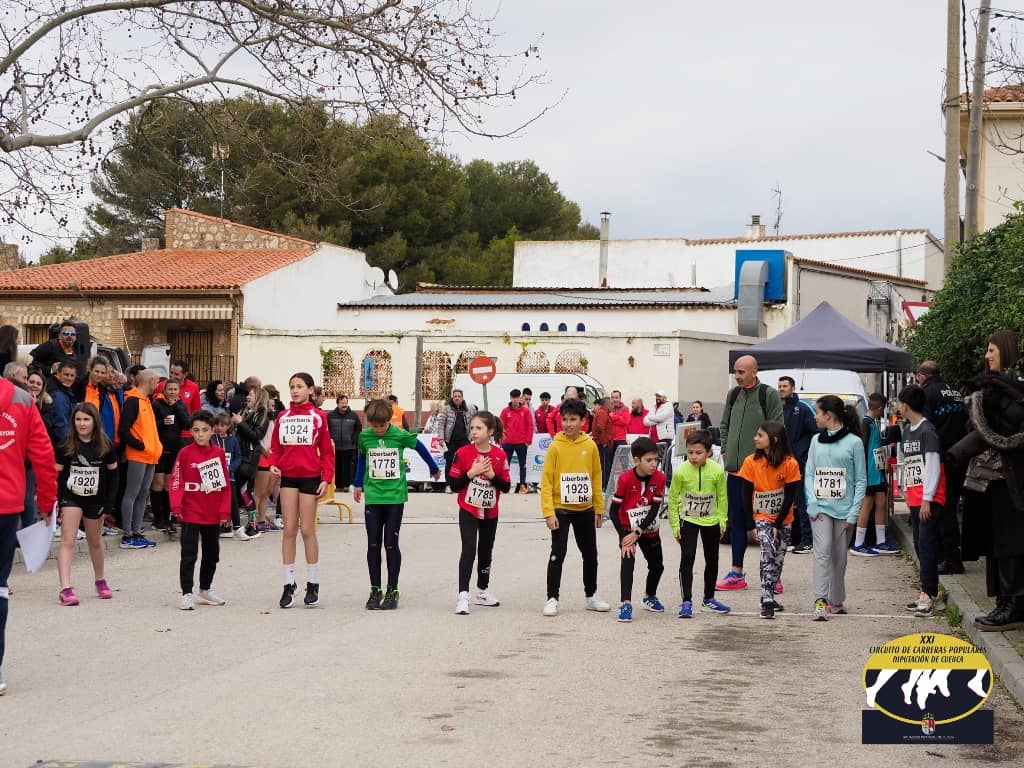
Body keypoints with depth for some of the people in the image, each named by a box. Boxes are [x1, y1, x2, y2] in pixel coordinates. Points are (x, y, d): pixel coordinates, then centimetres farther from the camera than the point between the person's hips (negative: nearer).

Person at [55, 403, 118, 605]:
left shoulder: (106, 446, -8)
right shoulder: (66, 446, -10)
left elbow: (112, 474, 1)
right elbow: (57, 474, -5)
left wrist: (108, 502, -4)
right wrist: (56, 501, -11)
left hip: (95, 499, 2)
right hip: (71, 497, -2)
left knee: (95, 541, 18)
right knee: (67, 541, -13)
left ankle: (100, 580, 39)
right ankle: (65, 589, -18)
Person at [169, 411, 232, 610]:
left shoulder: (219, 453, 2)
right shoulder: (185, 454, -6)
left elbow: (225, 484, 5)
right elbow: (176, 481, -8)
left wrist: (225, 510, 1)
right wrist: (177, 506, -17)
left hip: (213, 515, 4)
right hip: (191, 514, -4)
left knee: (212, 554, 15)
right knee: (189, 555, -5)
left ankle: (205, 590, 30)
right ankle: (187, 594, -3)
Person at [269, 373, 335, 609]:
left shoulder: (318, 417, -1)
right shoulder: (282, 417, 9)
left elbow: (327, 451, 1)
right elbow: (276, 448, 12)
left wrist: (326, 479, -7)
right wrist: (273, 464, -7)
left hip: (310, 477, -3)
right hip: (287, 476, 3)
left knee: (307, 531, 0)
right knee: (289, 531, 3)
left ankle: (313, 585, 11)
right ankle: (289, 584, 8)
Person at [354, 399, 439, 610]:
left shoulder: (400, 435, -8)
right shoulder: (364, 436, 0)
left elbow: (420, 447, 8)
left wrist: (434, 469, 21)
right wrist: (358, 484, 21)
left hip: (395, 497, -2)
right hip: (373, 497, 2)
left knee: (391, 544, 0)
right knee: (373, 544, 3)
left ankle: (392, 591, 8)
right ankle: (375, 590, 11)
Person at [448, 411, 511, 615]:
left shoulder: (500, 455, -5)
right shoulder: (463, 453, -10)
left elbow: (506, 486, -2)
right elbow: (453, 485, -9)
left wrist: (492, 475, -18)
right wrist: (471, 473, -22)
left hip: (490, 512, 3)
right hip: (468, 511, -3)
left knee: (486, 551, 16)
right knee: (469, 550, -16)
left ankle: (482, 591, 33)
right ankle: (463, 595, -17)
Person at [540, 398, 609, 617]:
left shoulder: (590, 446, 0)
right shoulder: (555, 447, -9)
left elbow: (596, 479, 7)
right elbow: (546, 481, -9)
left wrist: (598, 509, 6)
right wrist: (549, 512, -15)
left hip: (585, 510, 4)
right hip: (561, 510, -4)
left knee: (590, 554, 13)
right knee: (558, 554, -3)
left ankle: (591, 596, 26)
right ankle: (552, 599, 5)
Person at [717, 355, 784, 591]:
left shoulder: (769, 394, -7)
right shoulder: (733, 395, 11)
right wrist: (725, 450, 10)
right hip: (735, 468, 6)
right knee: (736, 520, 10)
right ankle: (737, 573, 17)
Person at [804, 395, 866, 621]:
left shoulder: (854, 442, -2)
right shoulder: (817, 440, 9)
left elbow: (861, 480, -1)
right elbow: (809, 473, 7)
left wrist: (853, 513, -7)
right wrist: (812, 504, -6)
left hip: (843, 508, -1)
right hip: (820, 507, 1)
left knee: (839, 556, 7)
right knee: (822, 551, -12)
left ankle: (837, 601, 20)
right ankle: (820, 602, -18)